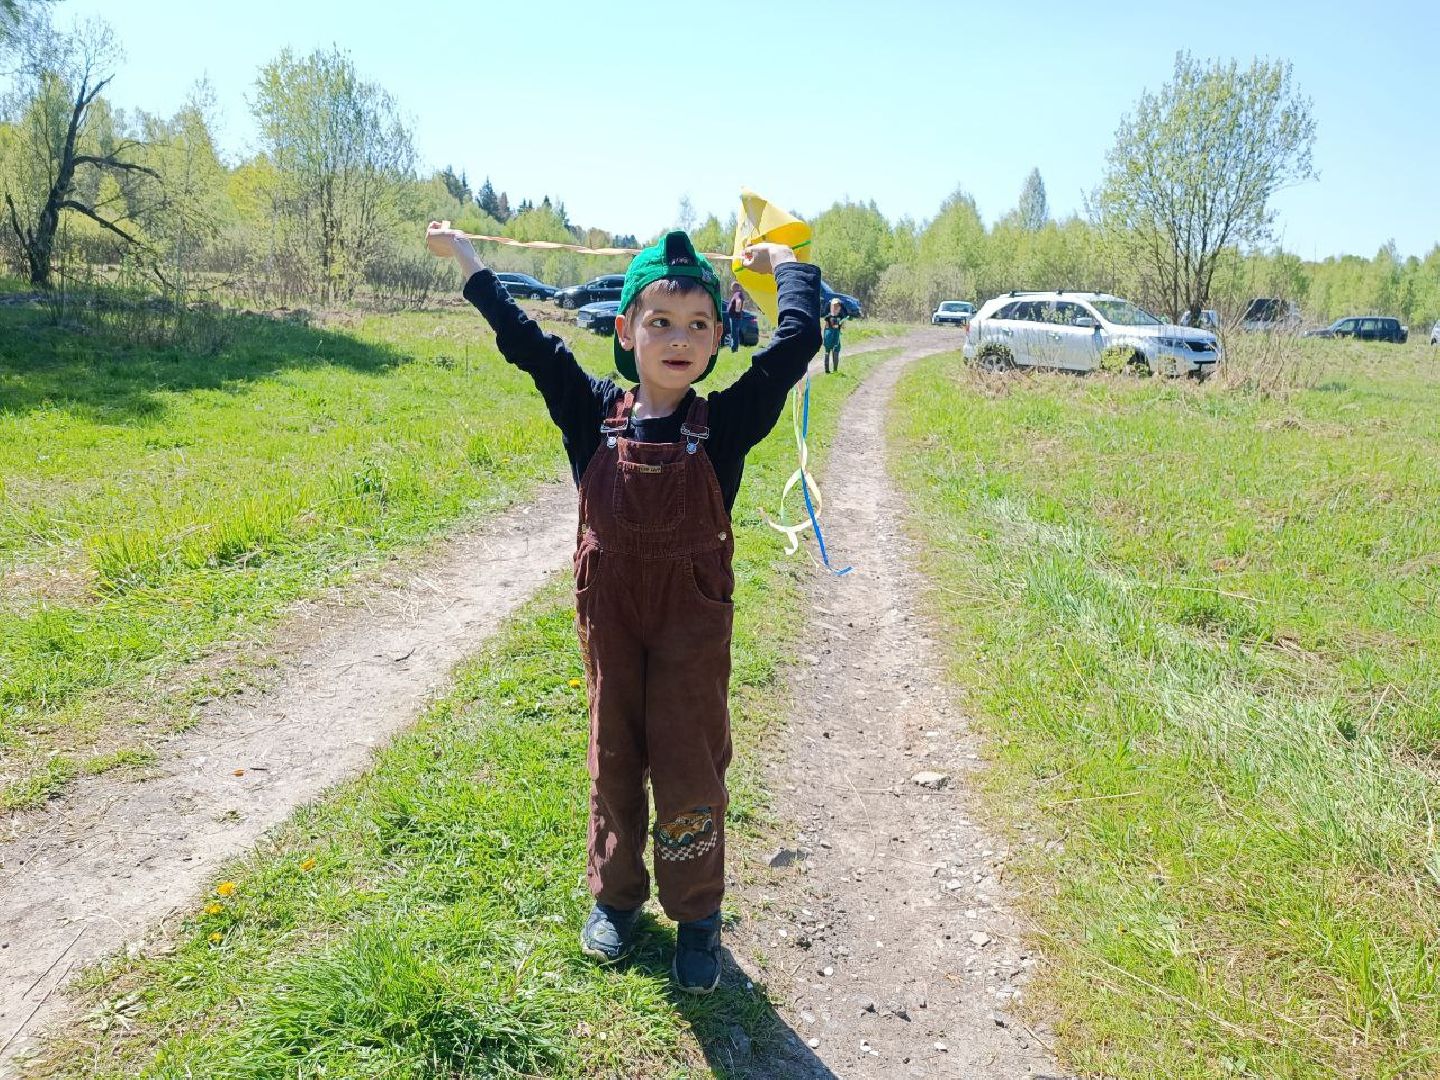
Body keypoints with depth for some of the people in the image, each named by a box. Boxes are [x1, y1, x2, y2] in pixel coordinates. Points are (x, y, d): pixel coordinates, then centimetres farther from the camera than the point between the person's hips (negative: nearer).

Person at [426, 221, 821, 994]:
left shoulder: (726, 423, -10)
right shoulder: (592, 414, -7)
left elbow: (798, 341, -12)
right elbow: (520, 337, -4)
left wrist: (785, 263, 3)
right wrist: (461, 256, 2)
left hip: (693, 613, -1)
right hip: (609, 609, 2)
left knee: (690, 766, 4)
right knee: (615, 759, 16)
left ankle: (696, 915, 25)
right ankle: (615, 895, 36)